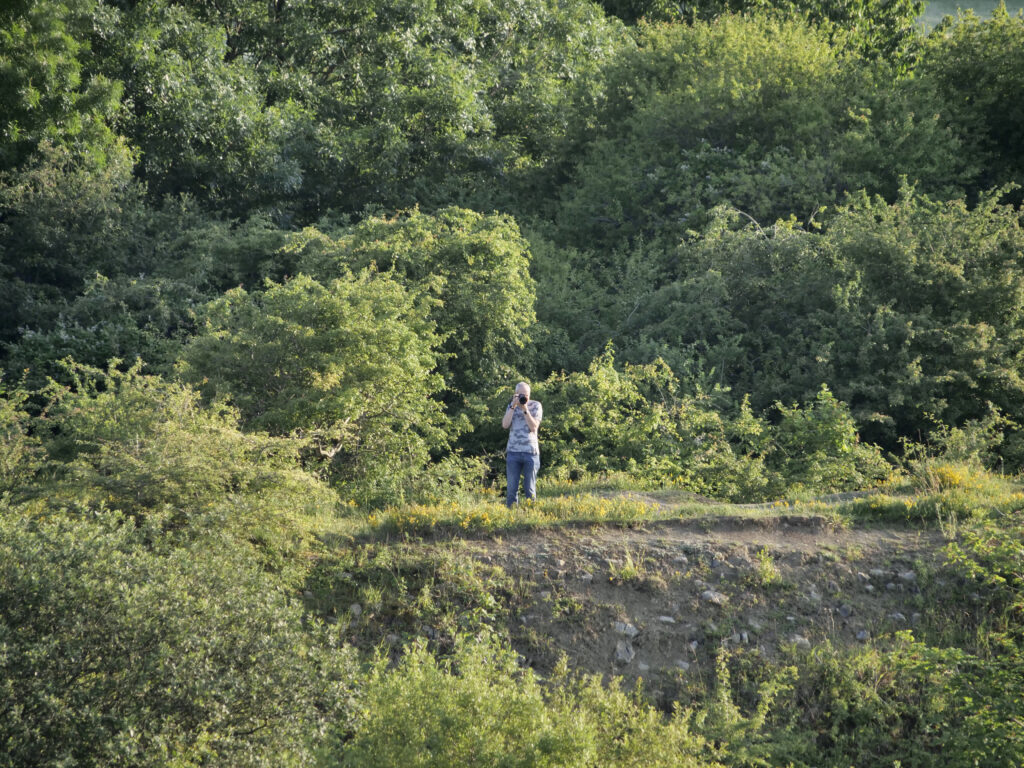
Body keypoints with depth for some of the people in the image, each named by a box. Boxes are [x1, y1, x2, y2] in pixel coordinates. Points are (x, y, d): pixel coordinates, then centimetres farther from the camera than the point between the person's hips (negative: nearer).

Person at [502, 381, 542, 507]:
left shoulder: (536, 406, 5)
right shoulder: (511, 406, 12)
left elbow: (534, 427, -7)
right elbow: (505, 425, -2)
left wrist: (525, 409, -13)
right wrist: (513, 406, -6)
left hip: (530, 452, -2)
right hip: (513, 451, 2)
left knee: (530, 489, 2)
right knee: (512, 488, 0)